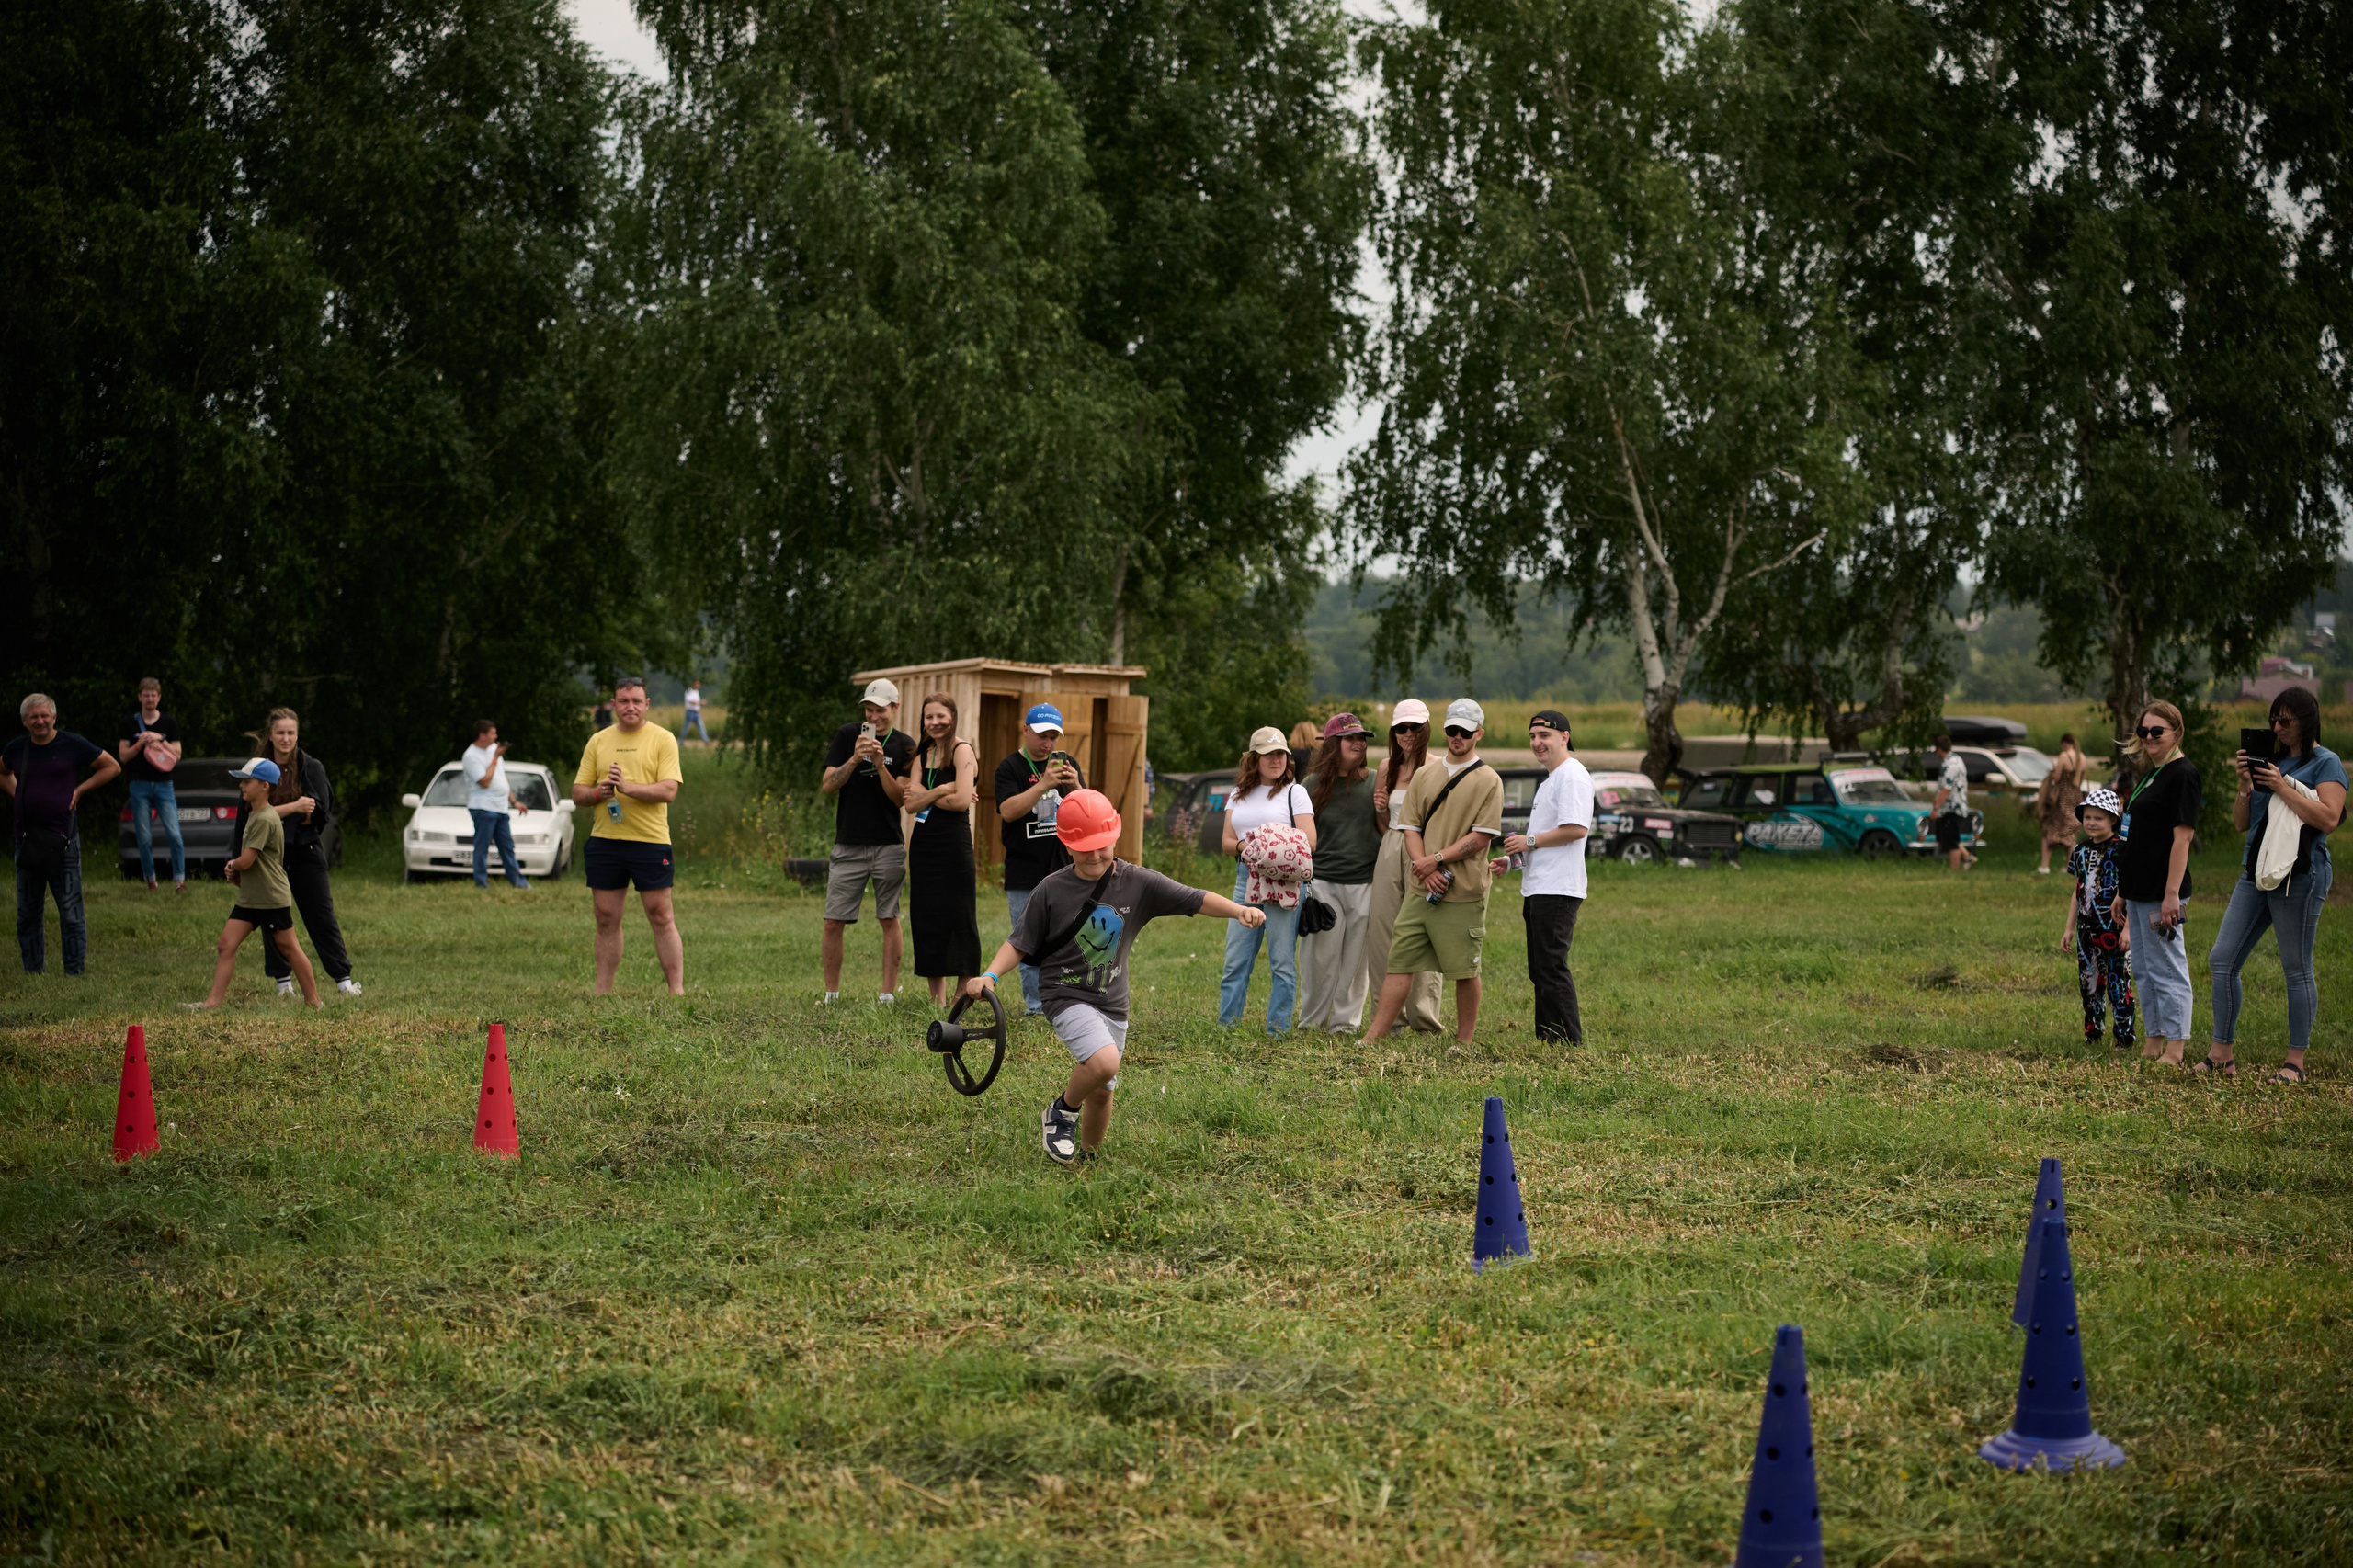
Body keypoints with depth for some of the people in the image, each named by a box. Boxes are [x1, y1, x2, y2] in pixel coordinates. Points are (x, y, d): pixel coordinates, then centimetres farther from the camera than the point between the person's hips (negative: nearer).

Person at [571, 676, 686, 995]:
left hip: (650, 840, -4)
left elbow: (668, 790, -11)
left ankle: (677, 990, 0)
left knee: (661, 918, -3)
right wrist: (598, 792, -10)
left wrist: (628, 787, -23)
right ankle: (602, 992, 13)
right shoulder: (598, 741, 12)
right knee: (606, 919, 7)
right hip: (604, 840, 4)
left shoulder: (662, 739, 0)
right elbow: (578, 794, 12)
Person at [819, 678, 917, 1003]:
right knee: (834, 922, -1)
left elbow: (901, 797, -4)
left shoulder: (905, 745, 3)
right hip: (848, 844, 1)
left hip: (888, 845, -1)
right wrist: (854, 760, -16)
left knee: (889, 919, 0)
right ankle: (831, 994, 8)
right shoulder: (848, 735, 5)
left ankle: (888, 994, 6)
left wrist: (880, 764, -17)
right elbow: (828, 785, -1)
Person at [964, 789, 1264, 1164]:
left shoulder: (1138, 883, -4)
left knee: (1102, 1089, 11)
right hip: (1067, 995, -4)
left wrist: (1238, 910, -25)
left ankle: (1088, 1154, 37)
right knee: (1104, 1061, -28)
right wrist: (990, 975, -16)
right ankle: (1062, 1112, 0)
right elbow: (1020, 944, -1)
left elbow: (1195, 899, -10)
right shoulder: (1051, 890, -8)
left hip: (1112, 1002, 4)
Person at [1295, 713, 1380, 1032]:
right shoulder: (1314, 784, 4)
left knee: (1355, 957, 3)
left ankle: (1346, 1020, 12)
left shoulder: (1374, 781, 6)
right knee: (1321, 955, 0)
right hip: (1323, 882, -1)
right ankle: (1312, 1020, 12)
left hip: (1364, 883, 1)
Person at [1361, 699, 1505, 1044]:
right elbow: (1411, 828, 9)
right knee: (1399, 963, 2)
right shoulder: (1425, 776, 14)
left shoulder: (1487, 781, -2)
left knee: (1464, 970, 2)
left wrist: (1436, 859, -14)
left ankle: (1463, 1042, 12)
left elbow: (1480, 838, -9)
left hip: (1463, 892, -4)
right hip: (1421, 889, 4)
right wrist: (1424, 869, -8)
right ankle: (1373, 1038, 2)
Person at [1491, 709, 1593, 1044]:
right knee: (1541, 971, 13)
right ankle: (1547, 1040, 17)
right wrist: (1512, 860, 19)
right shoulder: (1550, 779, 22)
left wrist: (1530, 841, -14)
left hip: (1557, 890, -11)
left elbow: (1576, 828, -23)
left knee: (1551, 969, -12)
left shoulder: (1572, 775, -12)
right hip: (1538, 889, 11)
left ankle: (1569, 1045, -11)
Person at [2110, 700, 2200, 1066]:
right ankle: (2152, 1047, 21)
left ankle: (2174, 1053, -3)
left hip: (2160, 893, -10)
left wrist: (2171, 894, -23)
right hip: (2139, 891, 10)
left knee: (2167, 969, -6)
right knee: (2144, 970, 14)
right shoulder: (2150, 774, 16)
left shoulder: (2182, 773, -12)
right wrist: (2122, 893, 19)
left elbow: (2182, 837, -18)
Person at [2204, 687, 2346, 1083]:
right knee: (2222, 960, 2)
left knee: (2297, 969, -1)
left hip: (2299, 875, -7)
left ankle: (2295, 1062, 6)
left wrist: (2282, 788, -16)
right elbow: (2242, 822, 17)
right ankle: (2222, 1053, 7)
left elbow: (2328, 819, -17)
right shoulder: (2270, 761, 17)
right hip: (2256, 873, 7)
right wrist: (2245, 785, 0)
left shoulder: (2326, 763, -2)